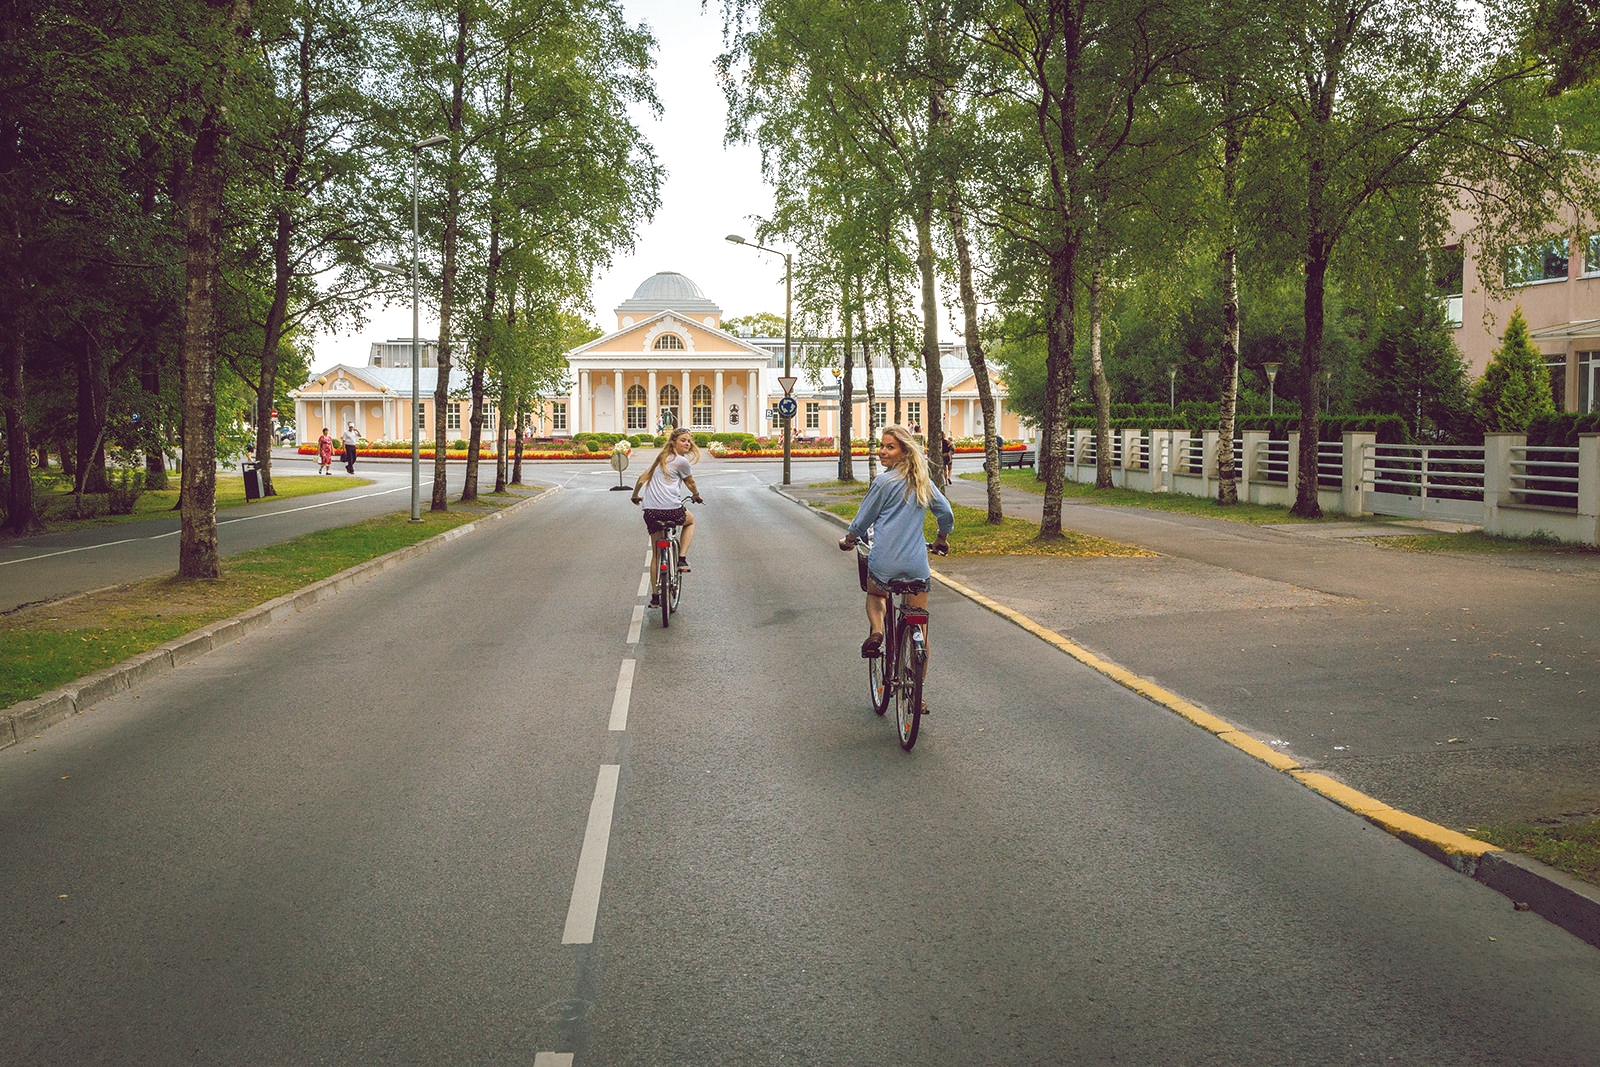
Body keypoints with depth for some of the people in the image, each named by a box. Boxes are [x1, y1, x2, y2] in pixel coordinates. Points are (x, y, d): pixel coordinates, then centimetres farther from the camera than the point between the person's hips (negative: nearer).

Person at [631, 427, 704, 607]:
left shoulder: (660, 458, 20)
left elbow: (641, 478, 26)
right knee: (690, 521, 29)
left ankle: (655, 596, 15)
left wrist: (635, 496, 43)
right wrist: (696, 496, 35)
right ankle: (682, 558, 12)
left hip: (650, 511, 6)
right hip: (671, 510, -6)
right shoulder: (681, 461, -1)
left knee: (656, 554, 15)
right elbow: (690, 483, 14)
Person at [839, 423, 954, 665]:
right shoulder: (923, 481, 7)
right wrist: (942, 540, 32)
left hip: (884, 563, -3)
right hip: (917, 564, 3)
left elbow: (863, 520, 1)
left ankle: (876, 631, 1)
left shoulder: (884, 482, -8)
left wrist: (848, 540, 20)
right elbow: (946, 513, 13)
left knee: (875, 596, 28)